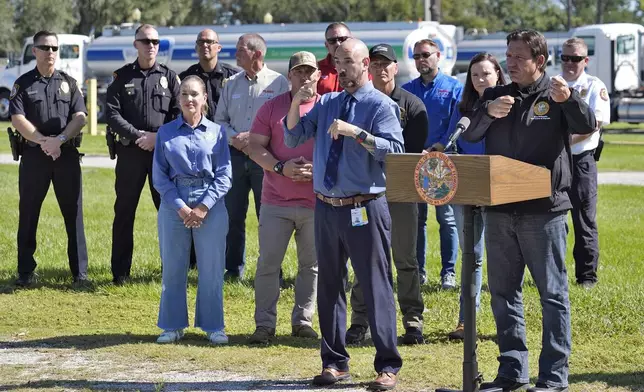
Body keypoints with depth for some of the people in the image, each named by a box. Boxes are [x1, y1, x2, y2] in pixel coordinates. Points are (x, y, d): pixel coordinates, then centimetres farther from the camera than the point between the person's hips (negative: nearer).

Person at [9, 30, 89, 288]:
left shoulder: (69, 83, 9)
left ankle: (80, 273, 4)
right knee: (28, 215, 3)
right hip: (34, 155, -1)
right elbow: (17, 119, -6)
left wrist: (59, 139, -17)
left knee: (74, 214, 0)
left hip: (67, 155, 1)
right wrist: (42, 141, -18)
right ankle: (26, 272, 11)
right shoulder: (23, 84, 5)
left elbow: (80, 117, -1)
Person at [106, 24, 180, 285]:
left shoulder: (169, 77, 7)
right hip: (130, 151, 0)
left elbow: (179, 114, 1)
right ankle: (121, 271, 8)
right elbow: (112, 114, -2)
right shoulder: (122, 77, 6)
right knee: (124, 211, 2)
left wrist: (158, 137, -12)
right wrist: (137, 135, -12)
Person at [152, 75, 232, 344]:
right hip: (174, 205, 1)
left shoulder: (216, 132, 5)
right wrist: (180, 206, -9)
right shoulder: (166, 133, 7)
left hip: (211, 207, -1)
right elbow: (159, 175, 3)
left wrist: (204, 206, -11)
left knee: (211, 269, 2)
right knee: (173, 268, 4)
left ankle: (213, 326, 13)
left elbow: (224, 175, 1)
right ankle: (173, 326, 15)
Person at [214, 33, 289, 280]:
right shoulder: (232, 84, 12)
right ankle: (233, 269, 15)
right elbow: (219, 119, 13)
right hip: (235, 155, 4)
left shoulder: (278, 83, -2)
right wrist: (235, 138, -6)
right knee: (233, 215, 6)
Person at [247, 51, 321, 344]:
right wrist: (281, 168, -12)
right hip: (276, 200, 0)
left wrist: (318, 169, -13)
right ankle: (265, 324, 5)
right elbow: (256, 147, 3)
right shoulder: (272, 108, 5)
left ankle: (303, 321, 17)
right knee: (268, 263, -1)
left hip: (316, 202, 0)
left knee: (311, 264, 7)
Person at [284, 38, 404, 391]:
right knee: (329, 285, 11)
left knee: (376, 287, -3)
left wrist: (356, 132, -27)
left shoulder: (380, 105, -5)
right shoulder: (326, 104, 13)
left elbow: (394, 149, -18)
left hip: (365, 209, -6)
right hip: (326, 207, 6)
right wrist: (296, 104, -5)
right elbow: (292, 139, 10)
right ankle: (334, 362, 20)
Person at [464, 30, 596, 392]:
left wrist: (570, 100, -35)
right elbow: (470, 135, 0)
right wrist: (488, 112, -20)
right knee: (504, 291, 9)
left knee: (553, 293, -2)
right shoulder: (496, 96, 11)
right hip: (500, 209, 5)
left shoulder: (557, 94, 0)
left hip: (544, 209, -5)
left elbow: (588, 126, -15)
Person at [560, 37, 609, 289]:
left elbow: (597, 122, -12)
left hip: (580, 160, -4)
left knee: (584, 221, 0)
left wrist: (568, 139, -24)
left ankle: (587, 276, 7)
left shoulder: (594, 87, -1)